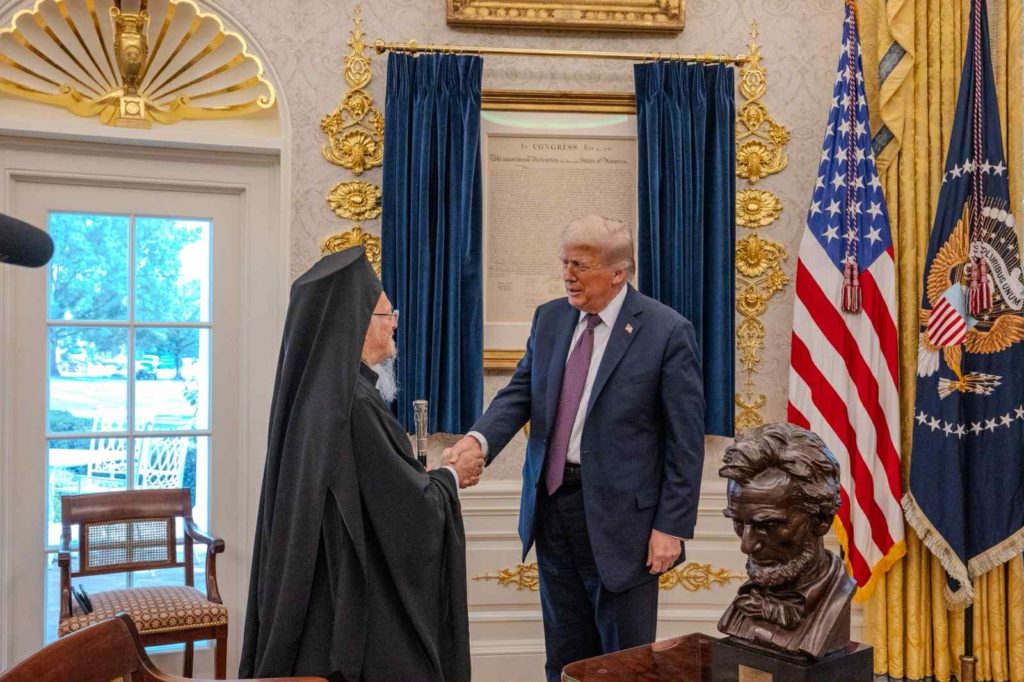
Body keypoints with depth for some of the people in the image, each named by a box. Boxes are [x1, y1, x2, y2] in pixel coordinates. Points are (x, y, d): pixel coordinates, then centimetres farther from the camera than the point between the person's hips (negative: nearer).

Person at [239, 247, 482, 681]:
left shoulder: (312, 391, 4)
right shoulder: (354, 402, -24)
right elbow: (411, 507, -18)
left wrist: (433, 476, 12)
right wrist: (452, 477, 0)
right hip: (361, 605, -9)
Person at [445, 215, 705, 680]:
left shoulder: (667, 331, -11)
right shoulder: (550, 318, 6)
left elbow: (685, 441, -11)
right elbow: (520, 393, 4)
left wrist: (672, 526, -12)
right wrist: (479, 439, -16)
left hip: (618, 513, -5)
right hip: (552, 502, 5)